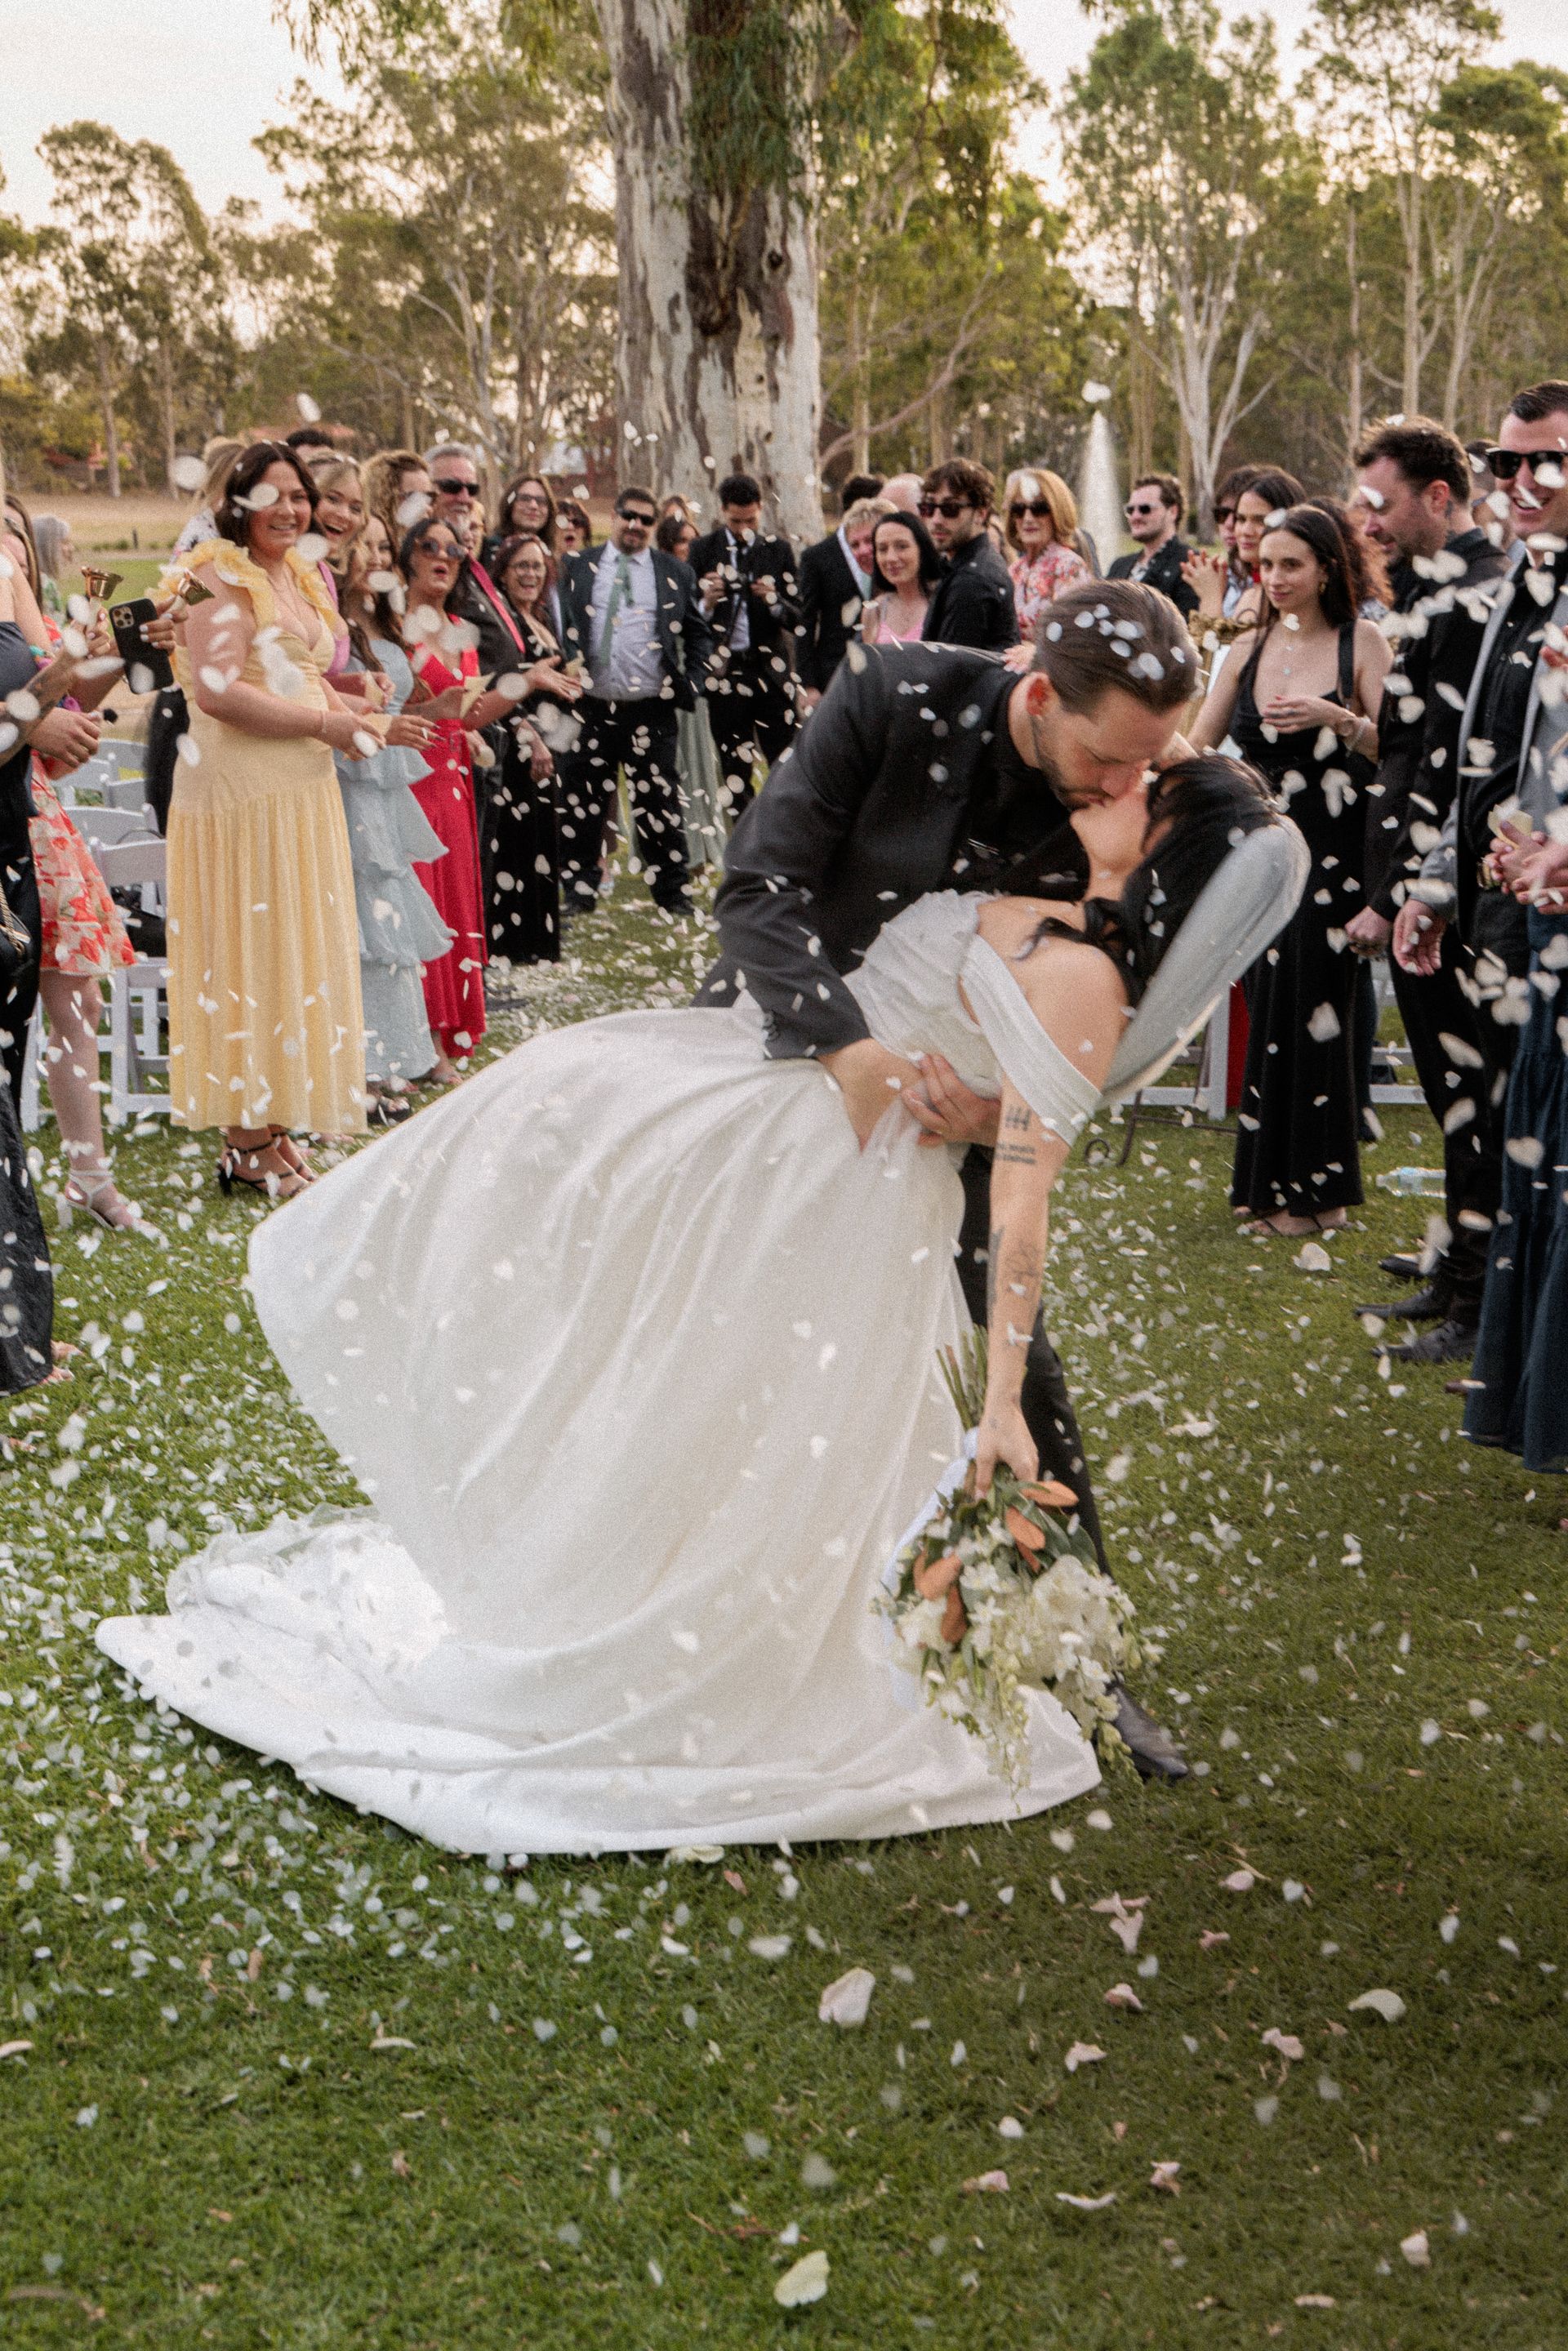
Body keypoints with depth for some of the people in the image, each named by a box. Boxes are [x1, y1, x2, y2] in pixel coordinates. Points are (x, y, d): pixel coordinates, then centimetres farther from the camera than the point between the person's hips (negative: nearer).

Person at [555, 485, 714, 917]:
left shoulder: (675, 573, 8)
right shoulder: (577, 569, 7)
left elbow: (698, 632, 13)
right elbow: (559, 627, 5)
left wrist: (688, 684, 2)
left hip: (650, 709, 0)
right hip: (591, 708, 0)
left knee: (659, 804, 4)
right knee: (581, 805, 6)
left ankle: (672, 894, 14)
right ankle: (579, 894, 16)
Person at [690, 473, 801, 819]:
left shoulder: (779, 550, 5)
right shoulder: (704, 550, 3)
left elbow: (796, 617, 2)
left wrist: (775, 602, -18)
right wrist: (707, 604, -18)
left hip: (772, 669, 0)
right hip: (725, 670, 0)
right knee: (735, 772, 7)